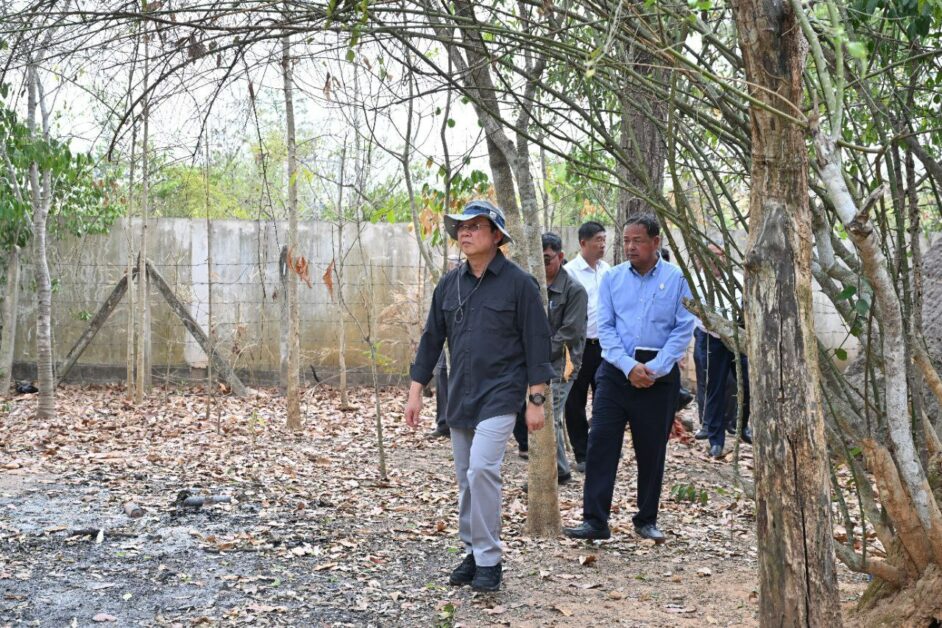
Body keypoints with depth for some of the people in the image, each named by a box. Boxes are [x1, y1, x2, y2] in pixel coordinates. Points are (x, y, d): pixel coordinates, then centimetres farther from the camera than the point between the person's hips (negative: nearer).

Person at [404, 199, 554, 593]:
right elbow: (432, 339, 13)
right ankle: (473, 554, 23)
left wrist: (536, 400, -11)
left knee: (481, 469, -19)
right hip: (459, 397, 6)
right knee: (465, 478, 10)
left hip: (499, 395, -6)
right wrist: (416, 391, 10)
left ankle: (489, 561, -9)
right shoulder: (450, 285, 9)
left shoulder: (518, 283, -7)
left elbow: (537, 342, -7)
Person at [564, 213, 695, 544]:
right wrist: (629, 366, -13)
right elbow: (606, 328, 1)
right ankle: (594, 520, -5)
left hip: (659, 376, -1)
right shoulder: (612, 278, 6)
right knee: (601, 443, -7)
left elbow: (683, 330, -4)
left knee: (652, 450, 8)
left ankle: (647, 520, 22)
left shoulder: (677, 279, 0)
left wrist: (654, 368, -14)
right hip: (616, 370, 1)